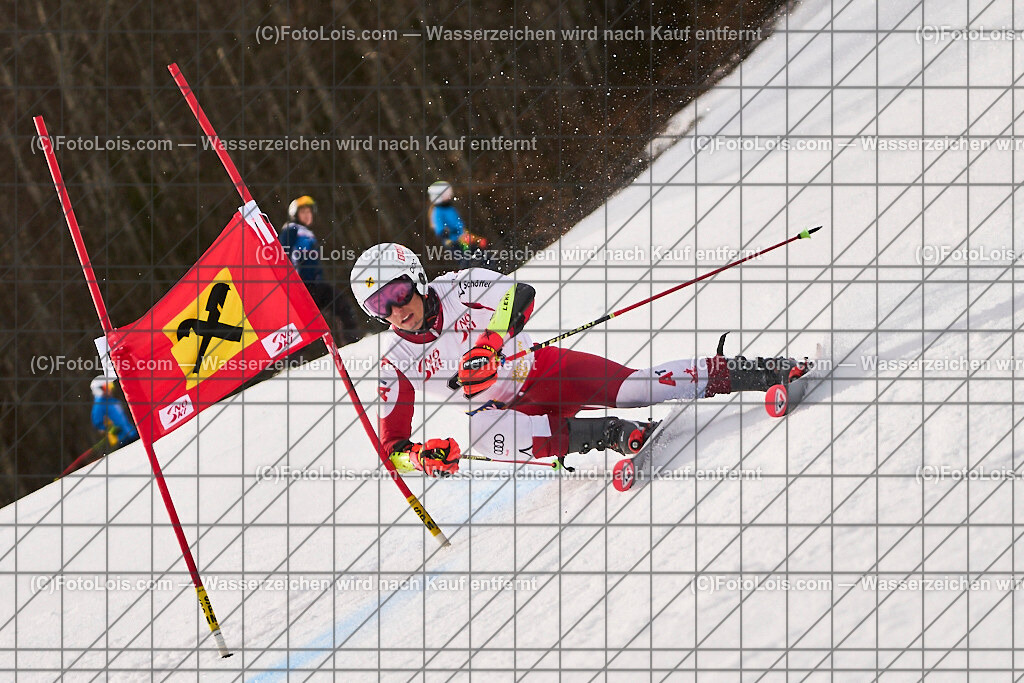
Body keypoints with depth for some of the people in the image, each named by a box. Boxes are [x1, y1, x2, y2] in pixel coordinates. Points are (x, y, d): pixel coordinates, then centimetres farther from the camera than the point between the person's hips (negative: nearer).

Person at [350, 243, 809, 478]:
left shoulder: (458, 290, -9)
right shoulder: (396, 361, -4)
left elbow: (520, 294, -24)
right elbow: (392, 446, -2)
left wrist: (490, 340, -41)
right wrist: (421, 456, -25)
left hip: (545, 370, -1)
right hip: (505, 409, 1)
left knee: (630, 388, -25)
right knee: (479, 432, -35)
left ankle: (736, 373, -11)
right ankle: (607, 435, -33)